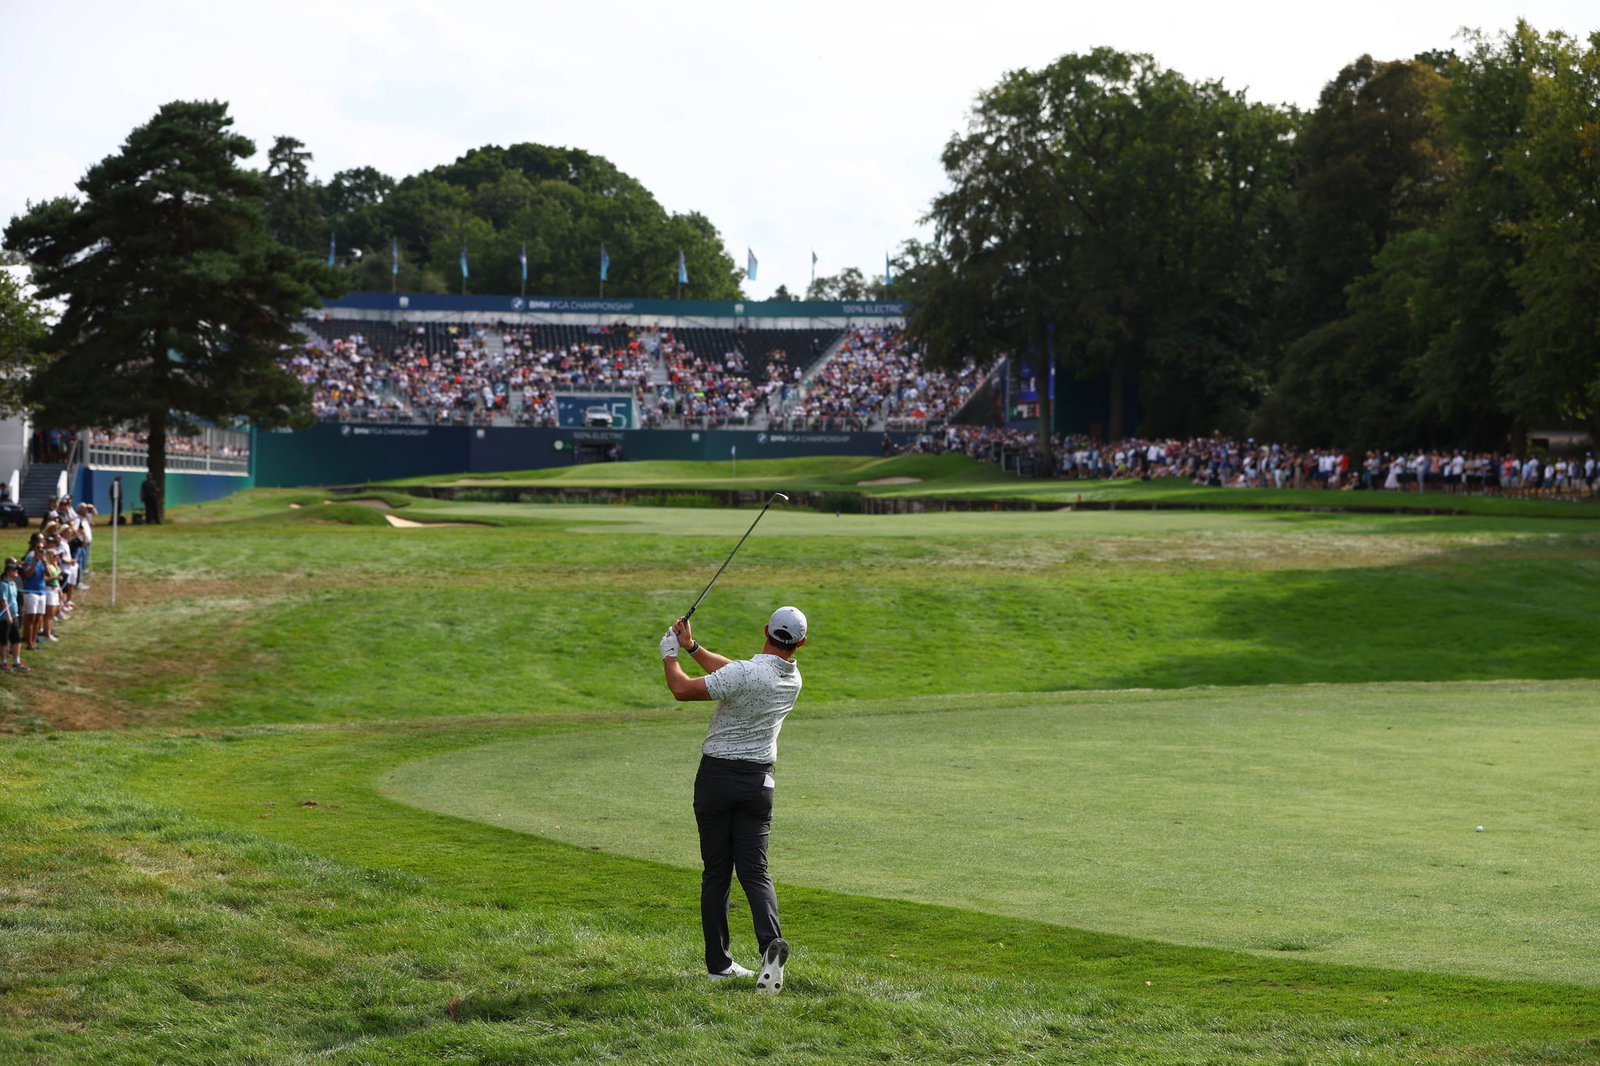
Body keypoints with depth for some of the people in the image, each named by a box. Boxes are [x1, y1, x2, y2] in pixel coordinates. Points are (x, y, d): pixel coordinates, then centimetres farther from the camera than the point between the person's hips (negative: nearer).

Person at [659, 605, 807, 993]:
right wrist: (692, 647, 18)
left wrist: (670, 655, 0)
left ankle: (718, 961, 8)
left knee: (716, 873, 6)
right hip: (759, 781, 4)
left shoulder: (745, 673, -19)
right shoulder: (793, 680, 2)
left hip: (717, 775, -4)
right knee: (754, 870, 0)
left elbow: (683, 689, -18)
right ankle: (771, 941, -24)